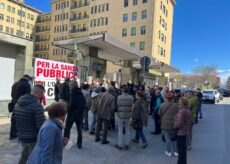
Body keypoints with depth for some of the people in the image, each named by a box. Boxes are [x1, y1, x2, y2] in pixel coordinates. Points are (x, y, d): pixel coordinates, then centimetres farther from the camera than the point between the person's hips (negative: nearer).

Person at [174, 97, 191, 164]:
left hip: (180, 131, -9)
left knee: (181, 148, 3)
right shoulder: (188, 110, 6)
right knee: (183, 148, 20)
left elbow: (179, 123, -24)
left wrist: (174, 127, -9)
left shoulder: (181, 111, -24)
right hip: (185, 131, 9)